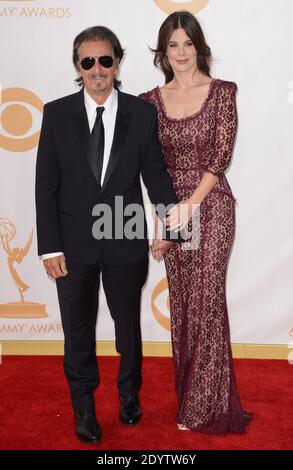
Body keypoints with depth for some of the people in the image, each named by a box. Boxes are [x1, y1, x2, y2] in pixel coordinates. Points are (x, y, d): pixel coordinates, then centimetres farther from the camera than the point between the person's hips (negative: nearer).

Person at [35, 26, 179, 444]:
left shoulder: (142, 114, -3)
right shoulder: (56, 114, -4)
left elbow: (155, 174, 2)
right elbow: (46, 186, -5)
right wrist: (50, 247, -9)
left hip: (126, 242, 0)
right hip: (74, 244, 0)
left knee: (128, 324, 18)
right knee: (78, 330, 14)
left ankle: (129, 395, 43)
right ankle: (84, 408, 35)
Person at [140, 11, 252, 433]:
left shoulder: (221, 92, -2)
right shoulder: (152, 100, 7)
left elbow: (221, 156, -9)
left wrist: (190, 205, -16)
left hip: (211, 205, -4)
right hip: (171, 207, 4)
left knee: (206, 300, -2)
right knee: (181, 302, 10)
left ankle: (205, 407, 11)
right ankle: (188, 393, 27)